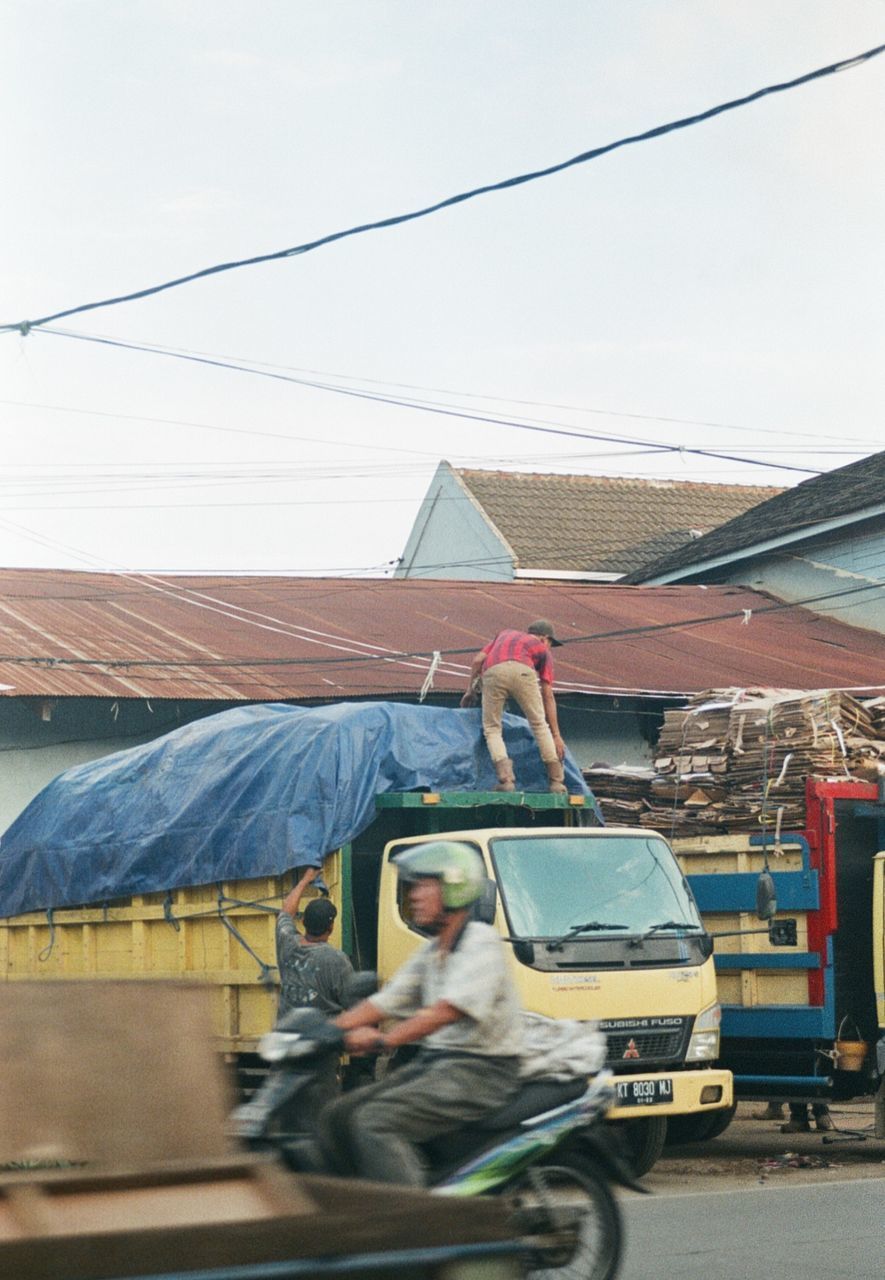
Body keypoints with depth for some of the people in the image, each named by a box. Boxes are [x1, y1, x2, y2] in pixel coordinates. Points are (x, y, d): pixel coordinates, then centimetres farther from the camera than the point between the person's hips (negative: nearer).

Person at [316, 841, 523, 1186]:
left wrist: (384, 1040, -31)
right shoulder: (430, 952, 19)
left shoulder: (481, 942, -10)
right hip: (430, 1063, 9)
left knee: (375, 1121, -27)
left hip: (480, 1070, -9)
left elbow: (449, 1009, -23)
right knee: (334, 1118, -1)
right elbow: (385, 1002, 16)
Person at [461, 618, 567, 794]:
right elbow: (548, 696, 28)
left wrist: (470, 691, 37)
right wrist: (556, 735, 28)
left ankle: (505, 779, -6)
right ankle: (556, 781, 15)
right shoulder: (543, 651, 33)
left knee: (492, 728, 14)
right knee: (539, 725, 17)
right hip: (522, 671, -1)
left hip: (492, 672, 1)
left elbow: (478, 660, 26)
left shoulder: (504, 635, 41)